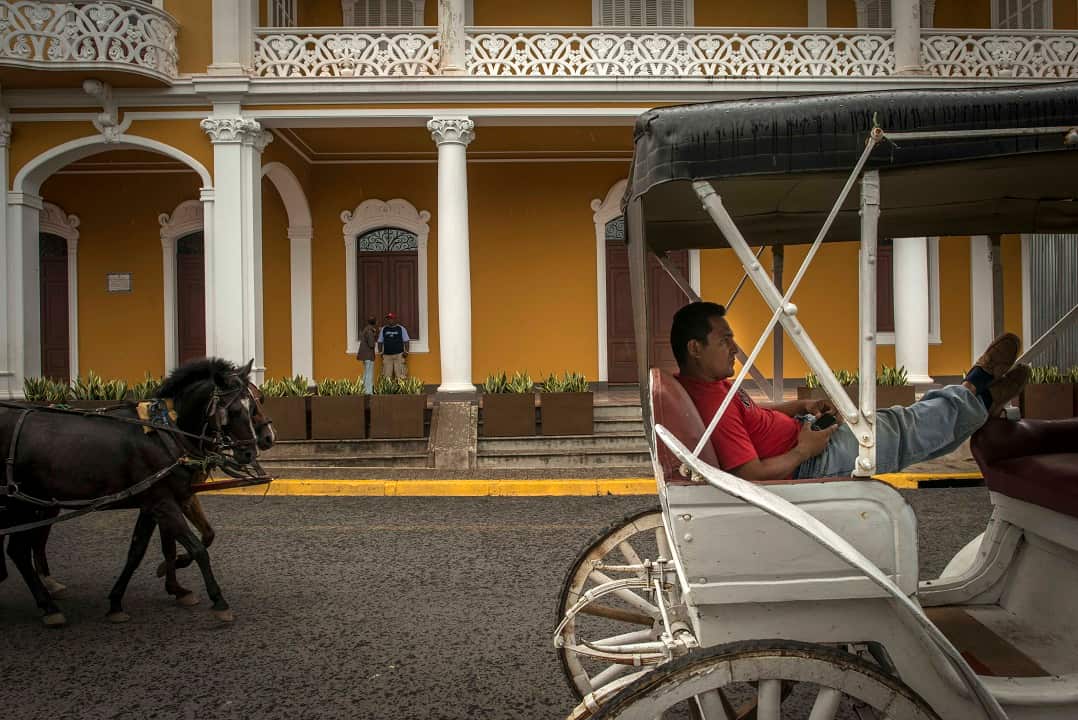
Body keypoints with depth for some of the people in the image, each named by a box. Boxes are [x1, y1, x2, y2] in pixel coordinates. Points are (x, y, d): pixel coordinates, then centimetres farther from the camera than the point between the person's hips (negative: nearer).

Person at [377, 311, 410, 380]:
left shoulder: (401, 328, 8)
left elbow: (406, 341, 7)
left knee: (400, 375, -7)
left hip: (399, 355, -2)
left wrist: (406, 351, -3)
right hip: (387, 355, 2)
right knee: (386, 375, -2)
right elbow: (380, 342, 15)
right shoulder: (383, 329, 13)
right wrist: (380, 352, 5)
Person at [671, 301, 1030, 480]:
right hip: (810, 464, -9)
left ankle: (977, 396, 38)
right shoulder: (712, 405, -34)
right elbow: (752, 474, -36)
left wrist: (801, 406, 7)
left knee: (900, 420, 19)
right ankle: (976, 396, 33)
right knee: (907, 428, 9)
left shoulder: (705, 383, -1)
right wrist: (804, 450, -22)